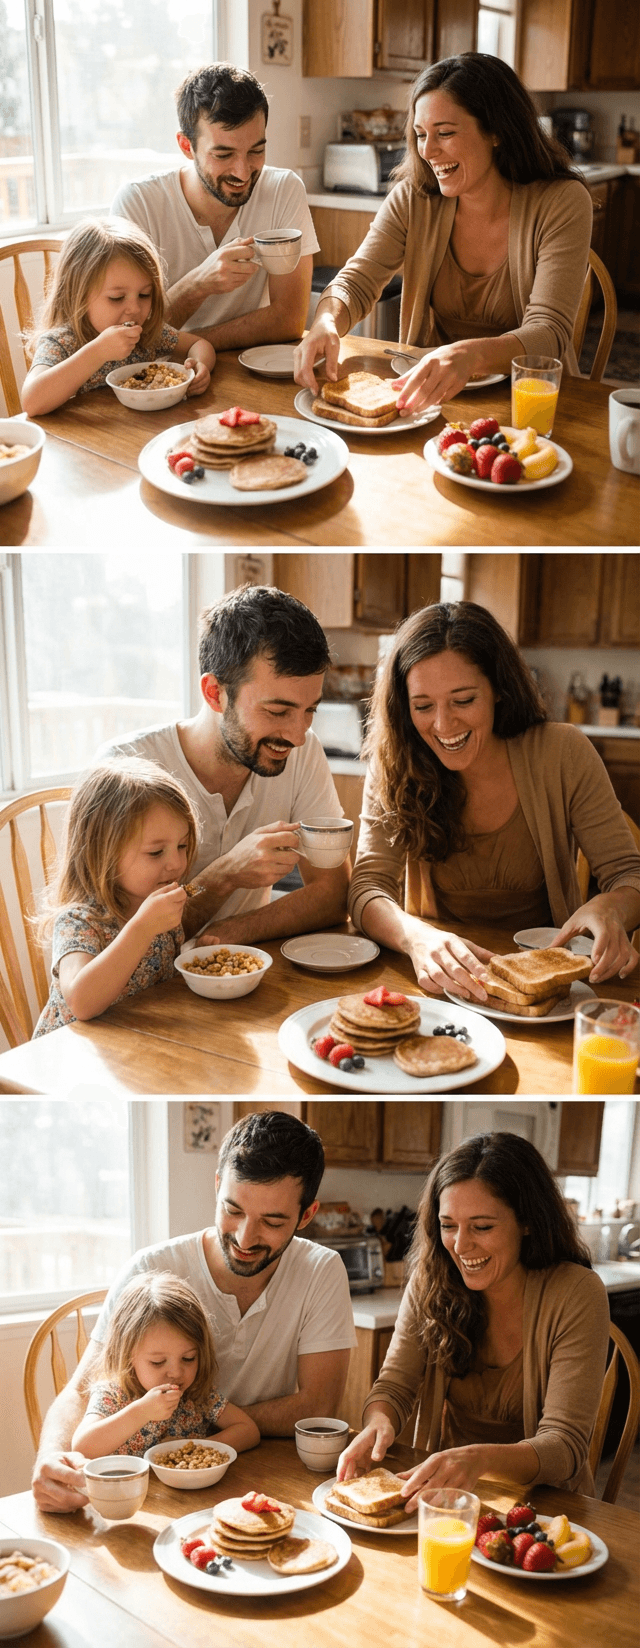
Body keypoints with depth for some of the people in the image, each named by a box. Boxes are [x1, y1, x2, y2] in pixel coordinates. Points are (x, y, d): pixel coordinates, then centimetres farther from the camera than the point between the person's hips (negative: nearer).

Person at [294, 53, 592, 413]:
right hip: (431, 392, 4)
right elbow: (356, 283, -5)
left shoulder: (561, 203, -12)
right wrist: (326, 324, -31)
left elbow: (549, 332, -23)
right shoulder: (413, 200, 0)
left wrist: (470, 356, -44)